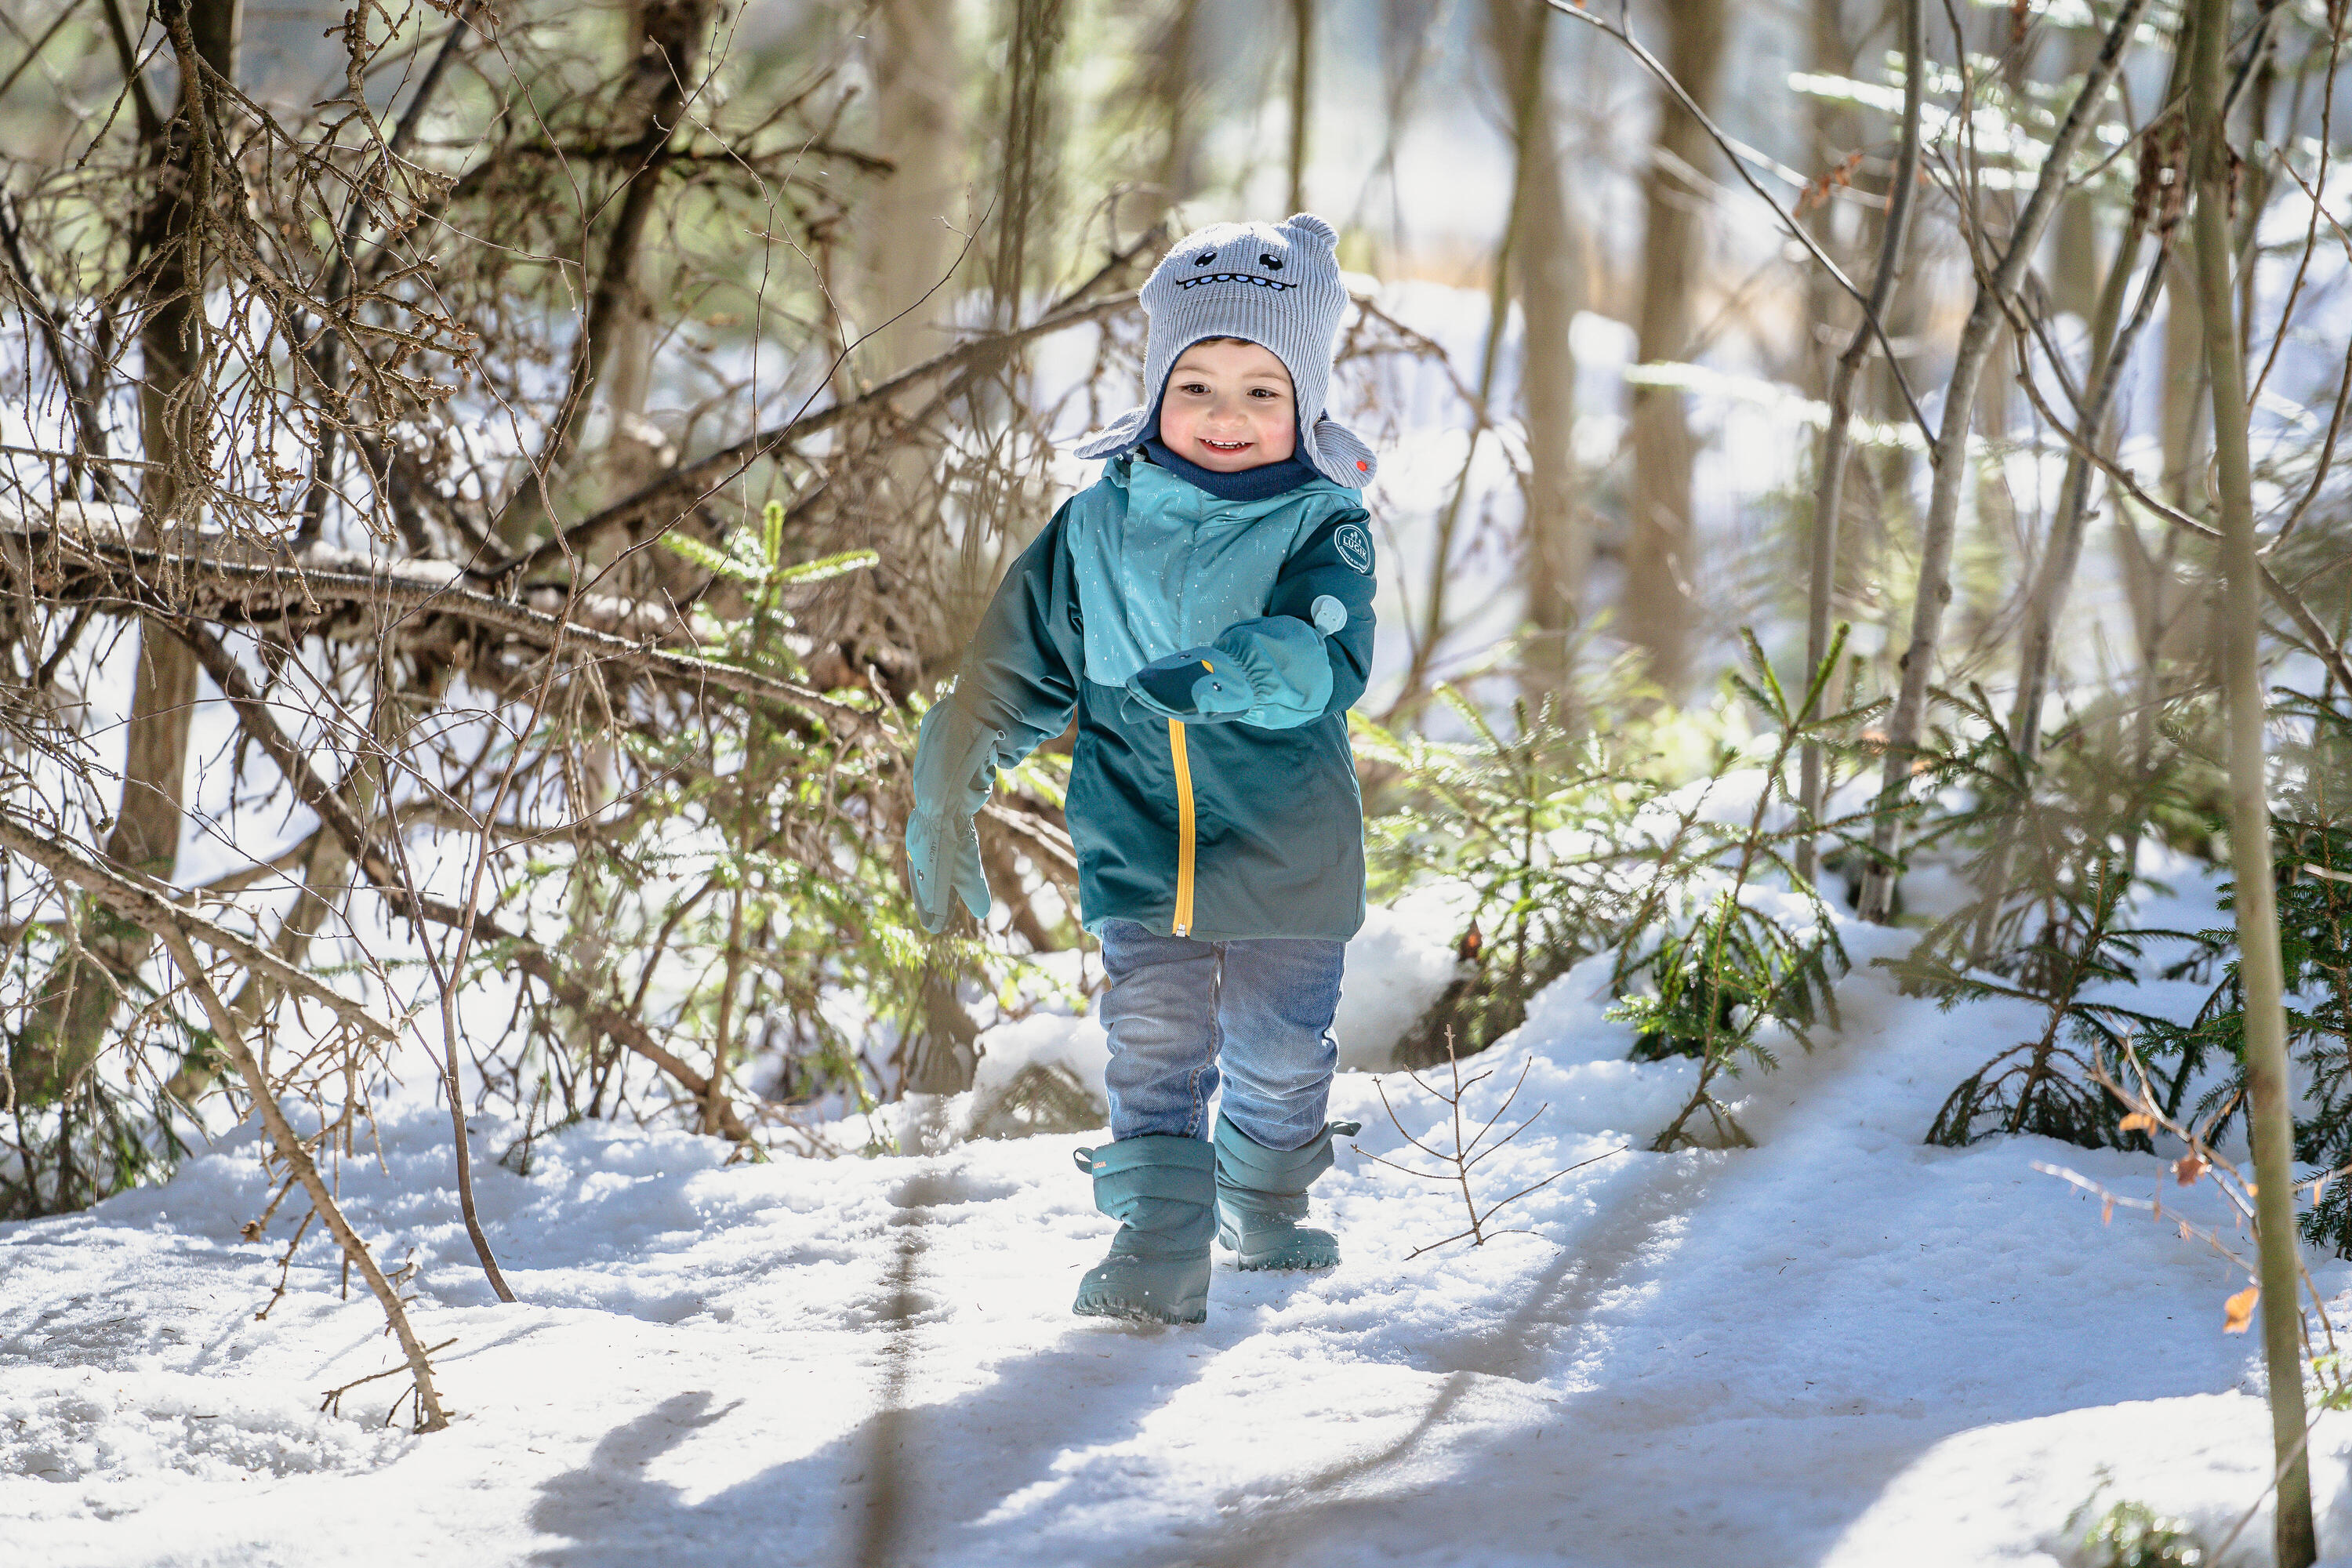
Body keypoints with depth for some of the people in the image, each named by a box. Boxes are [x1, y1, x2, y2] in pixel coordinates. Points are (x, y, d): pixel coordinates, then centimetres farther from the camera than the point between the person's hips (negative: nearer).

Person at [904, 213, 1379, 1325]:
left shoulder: (1322, 529, -7)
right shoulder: (1095, 530, 1)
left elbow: (1329, 656, -25)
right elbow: (1012, 671, 9)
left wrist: (1232, 674, -45)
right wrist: (945, 801, 8)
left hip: (1286, 868, 0)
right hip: (1138, 860, 0)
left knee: (1278, 1065, 16)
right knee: (1155, 1056, -10)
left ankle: (1264, 1208, 40)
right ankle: (1159, 1249, -9)